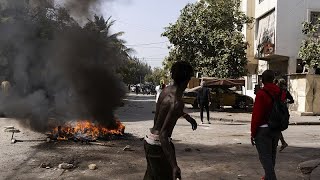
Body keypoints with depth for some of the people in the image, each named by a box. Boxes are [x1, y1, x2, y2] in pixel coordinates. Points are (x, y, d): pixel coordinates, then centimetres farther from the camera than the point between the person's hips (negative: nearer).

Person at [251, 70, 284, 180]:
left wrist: (253, 133, -11)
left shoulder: (261, 94, -16)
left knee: (265, 156, -3)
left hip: (263, 129, -7)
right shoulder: (280, 93, 4)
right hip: (276, 129, 7)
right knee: (271, 155, 20)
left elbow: (256, 115, -17)